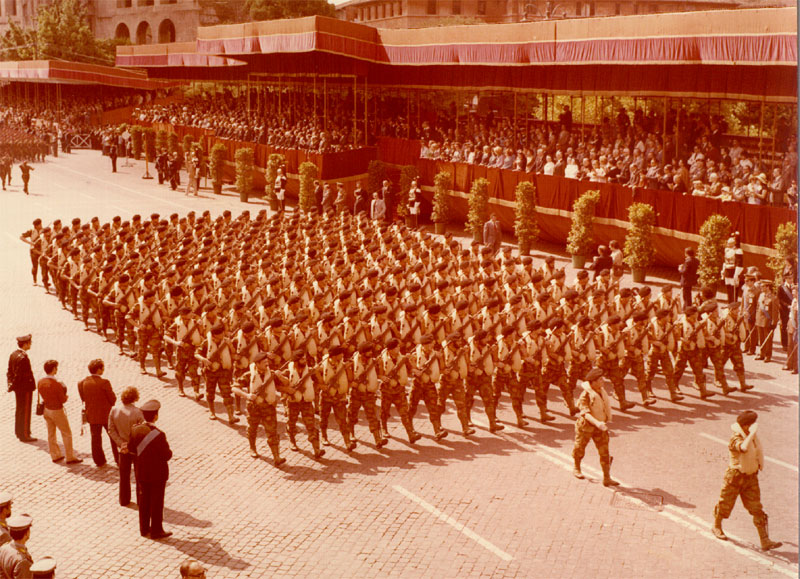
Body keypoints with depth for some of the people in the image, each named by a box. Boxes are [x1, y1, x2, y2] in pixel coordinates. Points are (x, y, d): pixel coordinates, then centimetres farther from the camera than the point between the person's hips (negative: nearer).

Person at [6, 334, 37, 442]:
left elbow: (10, 371, 10)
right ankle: (25, 435, 8)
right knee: (25, 411, 0)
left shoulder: (13, 354, 5)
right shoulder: (23, 358, -25)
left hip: (19, 388, 10)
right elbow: (18, 375, -24)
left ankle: (19, 431, 33)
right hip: (26, 387, -10)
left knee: (20, 410, 20)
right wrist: (12, 387, -13)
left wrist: (11, 384, 11)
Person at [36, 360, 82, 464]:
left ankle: (55, 455, 30)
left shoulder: (40, 382, -7)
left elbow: (42, 396, 6)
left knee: (51, 433, 18)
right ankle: (70, 457, 14)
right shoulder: (57, 384, -28)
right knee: (67, 433, 8)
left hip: (46, 409, 7)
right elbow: (63, 400, -19)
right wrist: (66, 395, 1)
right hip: (57, 411, -7)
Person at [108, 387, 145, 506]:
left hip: (123, 449, 4)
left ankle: (124, 500, 30)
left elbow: (111, 430, -5)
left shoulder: (114, 410, -10)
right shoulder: (137, 413, -23)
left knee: (124, 475, 20)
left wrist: (121, 443, -5)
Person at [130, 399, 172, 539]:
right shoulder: (159, 435, -27)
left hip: (141, 473, 6)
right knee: (157, 503, 9)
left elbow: (131, 448, 3)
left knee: (143, 501, 20)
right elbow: (167, 456, -21)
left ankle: (144, 528, 32)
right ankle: (156, 531, 20)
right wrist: (168, 451, 1)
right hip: (157, 474, -6)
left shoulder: (135, 429, -10)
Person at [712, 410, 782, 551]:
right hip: (735, 476, -6)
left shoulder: (751, 436, 1)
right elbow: (744, 448, -49)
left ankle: (765, 541, 2)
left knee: (757, 509, 2)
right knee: (726, 504, 12)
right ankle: (717, 527, 39)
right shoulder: (736, 439, -25)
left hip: (751, 476, 6)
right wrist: (753, 432, -42)